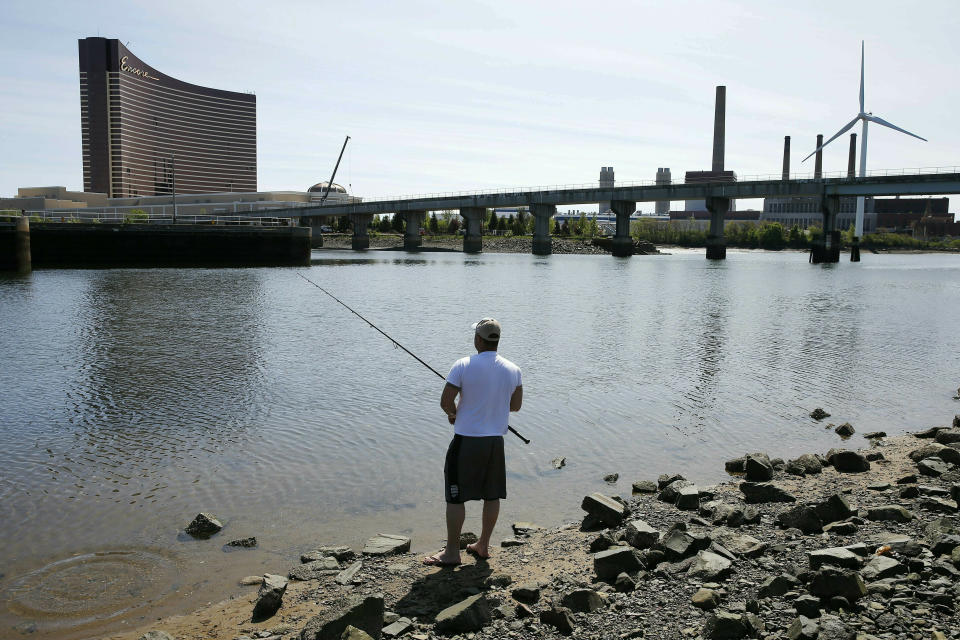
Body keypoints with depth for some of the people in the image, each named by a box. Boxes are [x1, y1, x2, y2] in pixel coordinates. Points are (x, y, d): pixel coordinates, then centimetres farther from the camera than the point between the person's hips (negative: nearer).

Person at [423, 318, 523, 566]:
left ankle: (452, 552, 13)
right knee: (492, 495, 16)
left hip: (466, 440, -5)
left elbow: (445, 402, -13)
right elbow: (515, 405, 10)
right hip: (496, 440, 5)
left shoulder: (463, 366, -14)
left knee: (455, 497, 6)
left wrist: (454, 413, 8)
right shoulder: (513, 370, 0)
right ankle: (483, 545, 28)